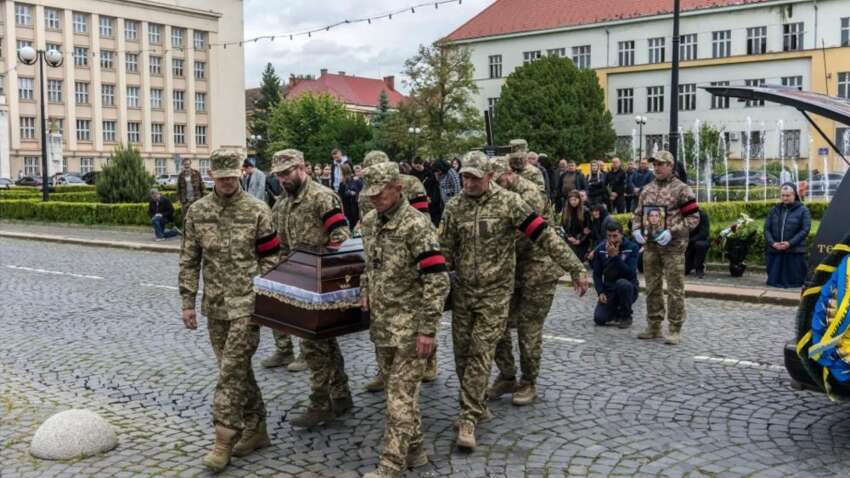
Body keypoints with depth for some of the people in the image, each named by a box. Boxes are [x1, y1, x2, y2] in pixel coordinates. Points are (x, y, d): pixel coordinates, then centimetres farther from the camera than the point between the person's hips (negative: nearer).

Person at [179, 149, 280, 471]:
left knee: (231, 369, -7)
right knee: (236, 368, 12)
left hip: (246, 303, -4)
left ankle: (224, 441, 1)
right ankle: (256, 430, 25)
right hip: (215, 304, 4)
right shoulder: (197, 211, 4)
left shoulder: (257, 211, -5)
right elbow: (189, 260, 8)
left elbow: (271, 259, -3)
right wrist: (188, 302, 4)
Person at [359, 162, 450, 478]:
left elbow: (437, 279, -21)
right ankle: (414, 450, 31)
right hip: (380, 323, 8)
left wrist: (428, 329, -22)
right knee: (398, 389, 17)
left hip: (409, 327, -8)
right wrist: (365, 290, 6)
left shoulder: (416, 225, -18)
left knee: (400, 394, -4)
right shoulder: (370, 222, 6)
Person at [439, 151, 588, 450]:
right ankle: (475, 406, 31)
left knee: (481, 353, -6)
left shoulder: (508, 202, -11)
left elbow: (544, 236, -12)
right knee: (462, 352, 10)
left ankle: (468, 418, 1)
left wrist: (575, 269, -14)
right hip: (462, 291, 4)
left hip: (495, 293, -4)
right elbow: (445, 250, 8)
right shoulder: (454, 207, 1)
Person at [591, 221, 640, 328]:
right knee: (599, 319, -18)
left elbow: (630, 273, -22)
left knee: (622, 283, -38)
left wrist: (615, 256, -27)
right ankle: (617, 312, 18)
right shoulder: (600, 249, -2)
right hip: (609, 290, 2)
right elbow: (597, 274, 1)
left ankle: (626, 317, -11)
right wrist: (600, 292, -11)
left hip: (628, 288, -2)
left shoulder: (632, 248, -11)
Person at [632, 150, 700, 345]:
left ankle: (674, 330, 5)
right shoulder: (647, 189, 12)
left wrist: (671, 231, -18)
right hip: (650, 246, 6)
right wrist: (636, 229, 0)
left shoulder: (681, 189, -6)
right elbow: (638, 214, 20)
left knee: (675, 289, -2)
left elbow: (693, 217, -8)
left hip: (673, 247, -6)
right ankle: (654, 326, 22)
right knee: (652, 288, 11)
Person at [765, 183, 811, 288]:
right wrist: (772, 243, -8)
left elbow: (805, 230, -6)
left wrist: (790, 243, -15)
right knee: (773, 281, 5)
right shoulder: (775, 210, 13)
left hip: (795, 252, -3)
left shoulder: (803, 210, 2)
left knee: (794, 281, -2)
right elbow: (767, 228, 9)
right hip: (775, 252, 3)